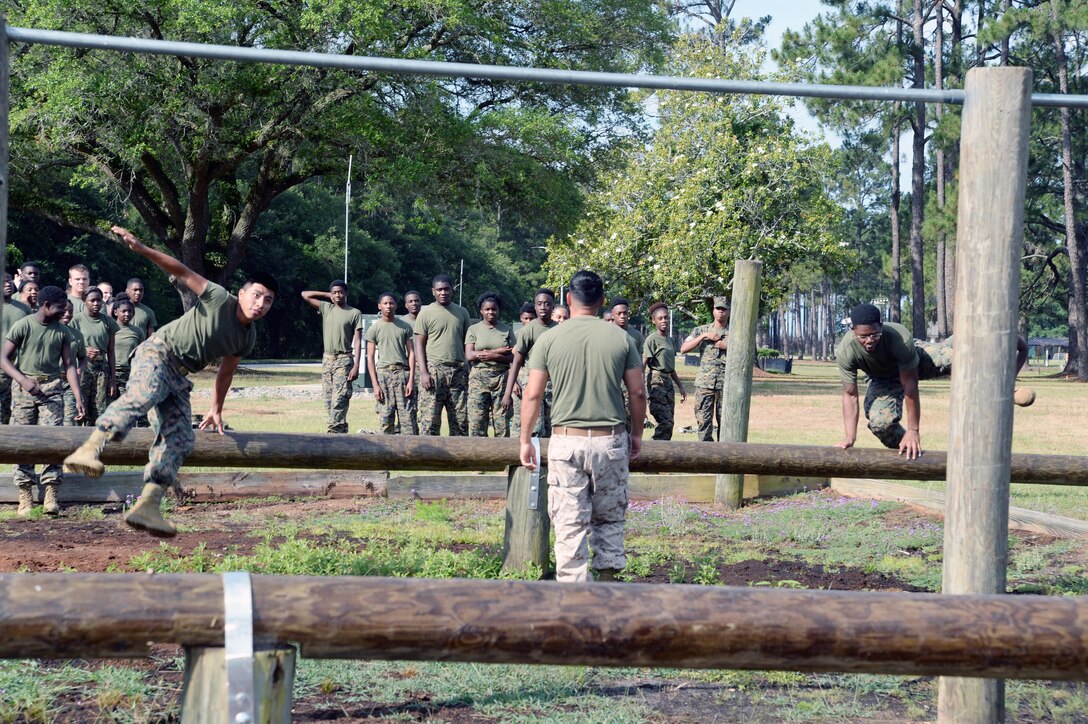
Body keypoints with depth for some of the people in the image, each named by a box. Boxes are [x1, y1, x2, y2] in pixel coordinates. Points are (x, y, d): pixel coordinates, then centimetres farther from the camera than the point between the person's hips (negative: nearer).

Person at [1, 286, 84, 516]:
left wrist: (78, 397, 0)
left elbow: (69, 365, 10)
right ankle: (25, 496, 0)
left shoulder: (61, 332, 9)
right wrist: (23, 380, -19)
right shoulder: (22, 326, -3)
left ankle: (51, 495, -11)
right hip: (25, 388, -2)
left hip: (52, 389, 3)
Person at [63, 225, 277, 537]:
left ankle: (147, 506, -10)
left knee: (180, 439, -5)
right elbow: (181, 272, -15)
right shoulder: (219, 299, -11)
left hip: (178, 378, 8)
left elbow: (225, 372, 24)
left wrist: (216, 410, 30)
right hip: (157, 354, -8)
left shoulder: (248, 337, 10)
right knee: (143, 394, -38)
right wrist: (140, 248, -27)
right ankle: (90, 449, -54)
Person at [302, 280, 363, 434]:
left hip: (344, 361, -5)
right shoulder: (326, 308, 12)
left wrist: (356, 366, -14)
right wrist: (327, 295, 14)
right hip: (327, 360, 6)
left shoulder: (355, 313, -1)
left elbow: (357, 341, -6)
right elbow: (305, 295, 16)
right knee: (329, 403, 3)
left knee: (339, 401, -15)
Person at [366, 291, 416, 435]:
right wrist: (375, 385, -3)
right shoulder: (374, 329, 7)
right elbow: (370, 358, 6)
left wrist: (411, 380, -3)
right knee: (386, 418, -2)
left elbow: (411, 353, 7)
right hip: (383, 373, 0)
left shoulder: (405, 327, 9)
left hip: (402, 372, 0)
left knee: (407, 416, -6)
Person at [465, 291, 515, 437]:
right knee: (476, 423, -6)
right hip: (479, 377, 0)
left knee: (502, 424, -4)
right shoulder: (474, 329, 8)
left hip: (501, 377, 1)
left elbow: (513, 357, 2)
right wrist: (499, 351, -7)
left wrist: (491, 356, -12)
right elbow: (469, 355, -5)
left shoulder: (506, 330, 10)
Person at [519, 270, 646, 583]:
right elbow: (637, 393, 4)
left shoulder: (549, 339, -1)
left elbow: (533, 395, -1)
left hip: (567, 441, -1)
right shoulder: (621, 338, 1)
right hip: (611, 440, 1)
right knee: (610, 517, 16)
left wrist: (525, 441, 8)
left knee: (570, 522, 2)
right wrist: (637, 433, 18)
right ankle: (608, 576, 16)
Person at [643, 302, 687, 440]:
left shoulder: (670, 340, 18)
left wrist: (681, 387, 23)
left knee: (668, 422, 6)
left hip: (668, 382, 8)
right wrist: (643, 389, -22)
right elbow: (642, 364, -13)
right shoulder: (652, 339, -6)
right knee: (665, 422, -15)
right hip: (656, 382, -8)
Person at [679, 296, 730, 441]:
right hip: (704, 384, 0)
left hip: (726, 384, 0)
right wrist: (704, 336, -7)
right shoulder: (701, 330, 10)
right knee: (703, 421, -3)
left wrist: (727, 346, -9)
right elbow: (683, 349, 0)